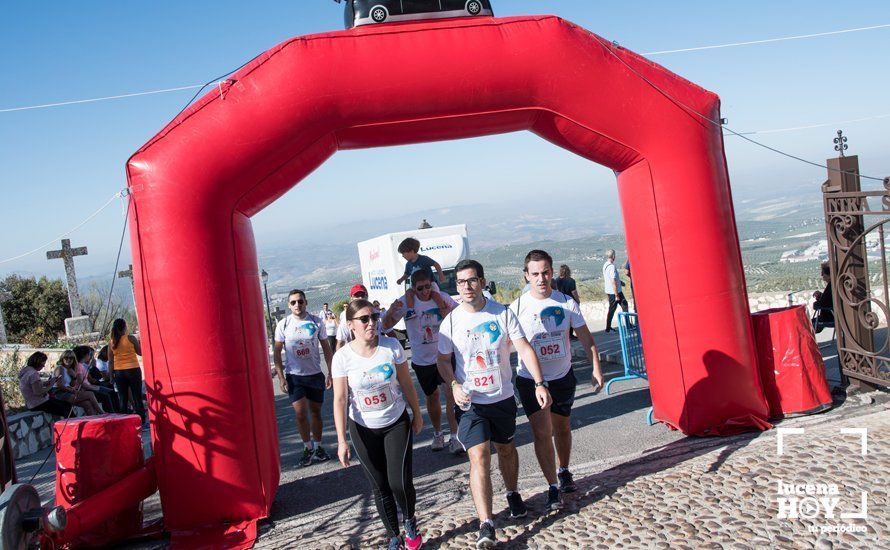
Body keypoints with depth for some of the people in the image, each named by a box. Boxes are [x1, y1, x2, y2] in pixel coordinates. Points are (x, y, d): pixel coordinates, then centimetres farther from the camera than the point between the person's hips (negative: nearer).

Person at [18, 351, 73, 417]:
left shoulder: (26, 370, 11)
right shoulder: (33, 374, -21)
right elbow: (37, 392, -26)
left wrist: (46, 382, 6)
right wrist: (50, 385, -15)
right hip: (38, 404, -11)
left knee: (67, 404, 11)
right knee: (67, 409, -13)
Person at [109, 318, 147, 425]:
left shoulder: (112, 342, 4)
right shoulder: (131, 338, -7)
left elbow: (110, 361, 4)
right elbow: (140, 352, 3)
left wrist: (111, 375, 10)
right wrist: (139, 342, 17)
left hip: (118, 372, 3)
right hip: (133, 370, -3)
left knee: (123, 399, 8)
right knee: (137, 397, 2)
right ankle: (142, 422, 1)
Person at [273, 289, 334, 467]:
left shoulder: (317, 322, -2)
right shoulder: (283, 324, -4)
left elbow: (327, 349, 4)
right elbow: (277, 352, 0)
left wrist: (330, 373, -1)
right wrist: (281, 377, -7)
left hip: (315, 374, 1)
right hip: (294, 375, -1)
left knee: (316, 412, 11)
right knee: (301, 414, -6)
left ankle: (318, 446, 27)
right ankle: (308, 448, 14)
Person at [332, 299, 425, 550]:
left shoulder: (391, 346, -12)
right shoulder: (343, 357, -15)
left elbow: (406, 383, -1)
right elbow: (340, 400, -13)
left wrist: (417, 414, 7)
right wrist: (342, 440, -15)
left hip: (397, 423, 0)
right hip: (364, 429, 0)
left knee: (400, 483, -10)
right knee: (380, 488, 7)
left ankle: (410, 521, 22)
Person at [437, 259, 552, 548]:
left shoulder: (502, 313, -7)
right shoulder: (450, 322, -7)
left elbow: (524, 348, -9)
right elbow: (444, 361, 2)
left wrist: (539, 383, -19)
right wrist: (455, 385, -17)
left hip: (503, 397, 2)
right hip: (470, 402, -1)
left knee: (506, 449, 20)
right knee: (479, 457, -13)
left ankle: (513, 494, 46)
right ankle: (486, 525, -13)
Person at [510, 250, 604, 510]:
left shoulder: (566, 302, -5)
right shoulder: (518, 307, -11)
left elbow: (585, 337, 2)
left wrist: (596, 368, -4)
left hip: (563, 377, 3)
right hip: (531, 381, -2)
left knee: (562, 429, 17)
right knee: (543, 432, -8)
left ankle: (563, 472, 40)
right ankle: (553, 487, 4)